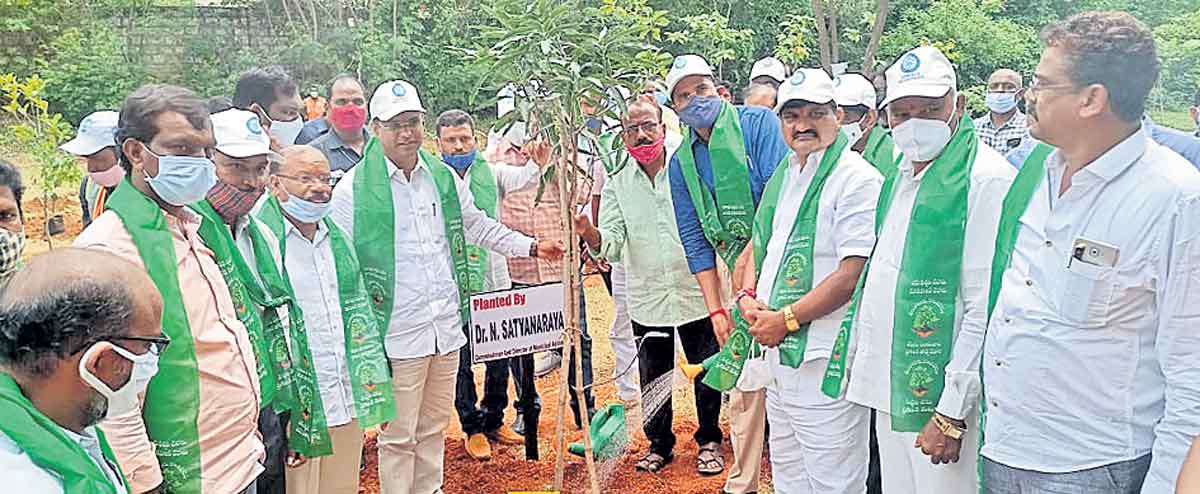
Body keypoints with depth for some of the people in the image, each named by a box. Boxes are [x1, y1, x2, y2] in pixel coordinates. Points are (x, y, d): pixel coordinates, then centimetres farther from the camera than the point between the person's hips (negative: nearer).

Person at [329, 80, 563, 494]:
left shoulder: (444, 177, 8)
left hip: (446, 328, 5)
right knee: (398, 437, 5)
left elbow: (479, 226, 22)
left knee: (433, 429, 18)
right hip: (397, 335, -5)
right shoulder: (354, 188, -8)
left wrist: (532, 246, 19)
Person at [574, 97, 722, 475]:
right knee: (654, 379, 14)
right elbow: (613, 242, -7)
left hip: (695, 293, -2)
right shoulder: (617, 185, 1)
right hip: (647, 299, 2)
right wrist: (590, 234, -29)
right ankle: (659, 444, 34)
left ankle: (708, 442, 30)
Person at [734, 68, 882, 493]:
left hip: (826, 361, -8)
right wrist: (748, 297, 3)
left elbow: (853, 274, -19)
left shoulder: (857, 179, -12)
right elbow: (757, 245, 22)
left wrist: (785, 319, -15)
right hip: (778, 352, 8)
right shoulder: (783, 178, 15)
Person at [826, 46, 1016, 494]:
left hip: (938, 397, -8)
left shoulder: (986, 179, -16)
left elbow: (985, 310, -19)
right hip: (891, 389, 8)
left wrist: (951, 415, -19)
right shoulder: (904, 173, 11)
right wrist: (857, 358, 13)